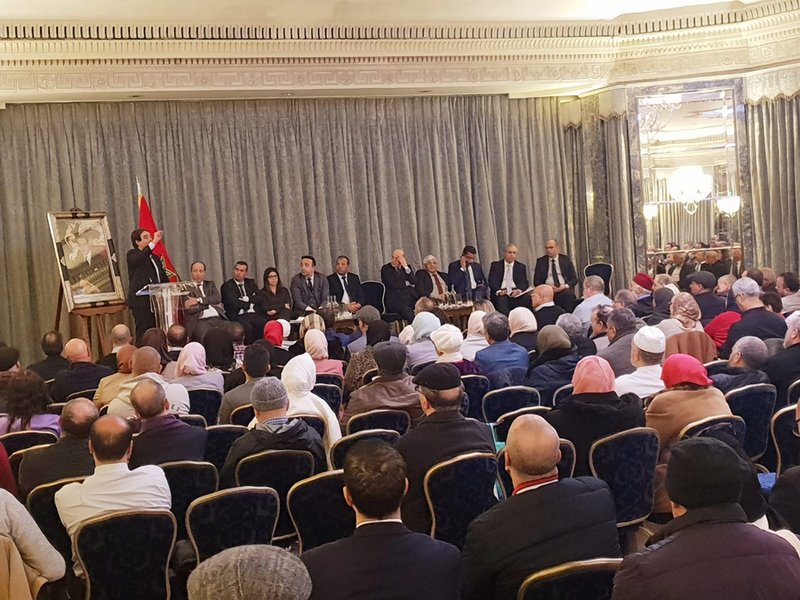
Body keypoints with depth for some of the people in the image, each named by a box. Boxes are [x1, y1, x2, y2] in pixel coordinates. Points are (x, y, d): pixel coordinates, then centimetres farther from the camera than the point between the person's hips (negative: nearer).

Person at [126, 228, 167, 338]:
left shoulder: (155, 257, 23)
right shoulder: (132, 254, 2)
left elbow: (164, 279, 23)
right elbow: (139, 259, -24)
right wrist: (154, 242, -29)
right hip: (141, 301, -6)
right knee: (145, 334, -11)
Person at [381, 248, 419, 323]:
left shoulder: (407, 267, 16)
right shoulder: (385, 268, 3)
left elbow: (414, 282, 1)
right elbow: (393, 285, -9)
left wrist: (406, 267, -5)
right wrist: (406, 283, 3)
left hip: (410, 298, 4)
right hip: (395, 300, -4)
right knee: (407, 311, -34)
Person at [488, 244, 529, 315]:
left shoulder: (521, 267, 16)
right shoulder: (495, 265, 12)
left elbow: (524, 283, 6)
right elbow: (492, 281, 1)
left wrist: (519, 290, -18)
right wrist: (498, 291, -20)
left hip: (515, 293, 1)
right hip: (501, 294, -1)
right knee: (501, 300, -34)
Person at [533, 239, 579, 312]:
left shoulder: (566, 259, 12)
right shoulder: (540, 261, 12)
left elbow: (574, 278, 9)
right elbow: (536, 281, 7)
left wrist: (565, 286, -12)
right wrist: (547, 287, -12)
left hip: (564, 289, 0)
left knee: (569, 294, -33)